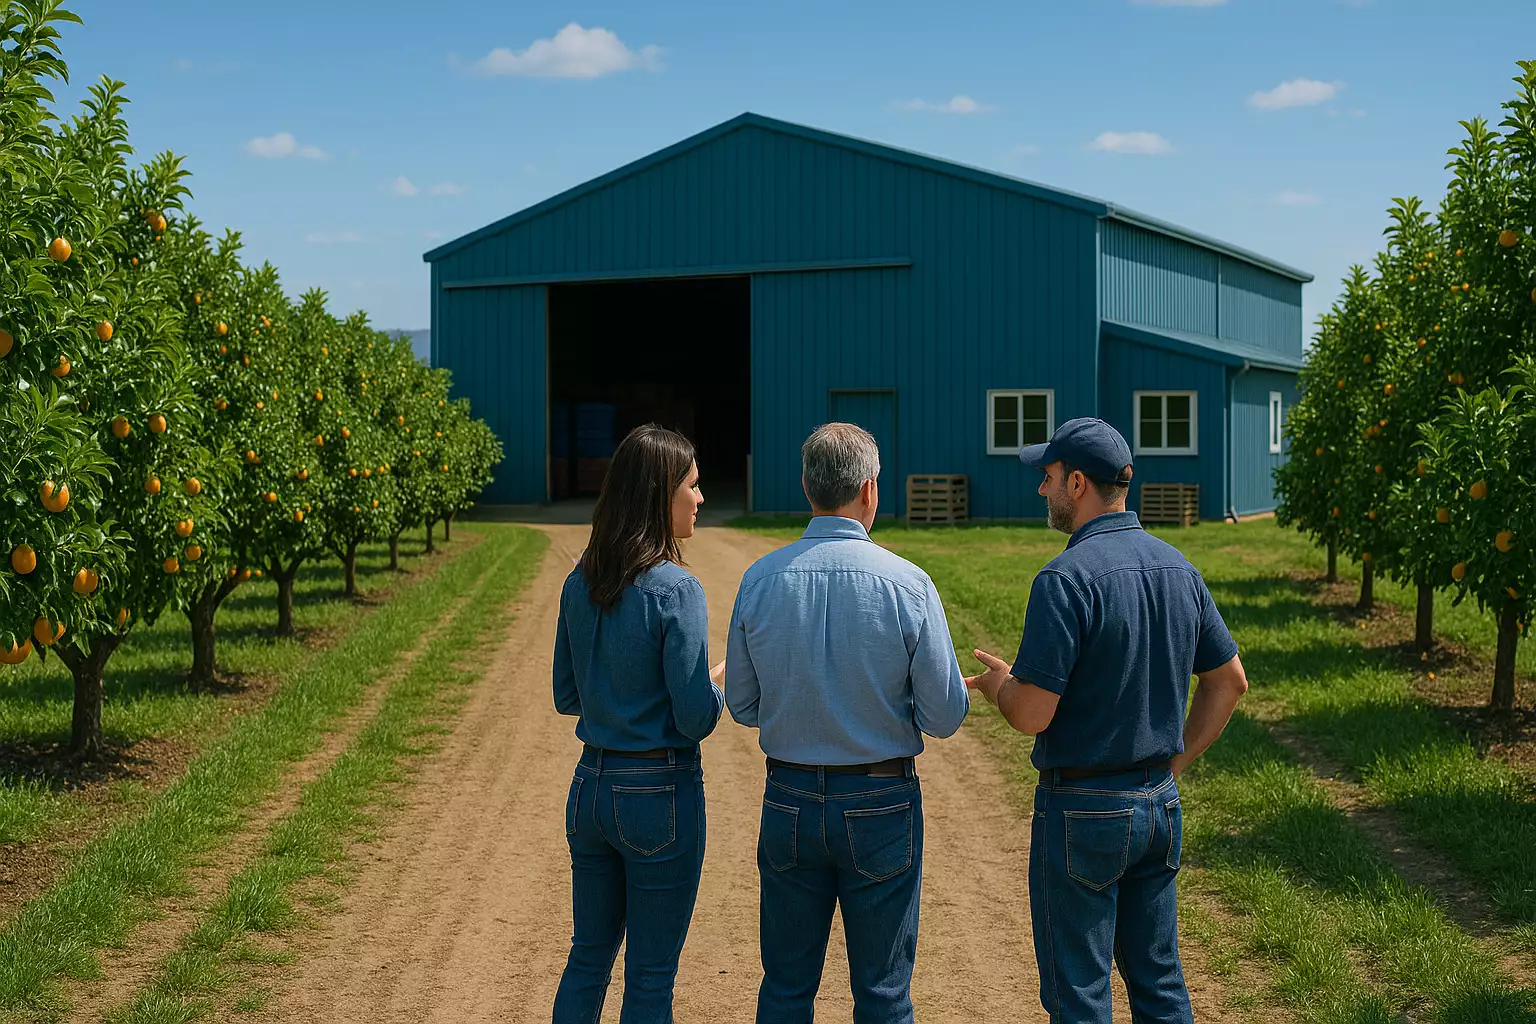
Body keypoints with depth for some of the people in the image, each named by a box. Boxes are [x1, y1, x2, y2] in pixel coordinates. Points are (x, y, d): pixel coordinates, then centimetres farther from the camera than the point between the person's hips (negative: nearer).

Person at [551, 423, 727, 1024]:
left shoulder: (579, 585, 3)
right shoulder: (675, 590, -18)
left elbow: (567, 697, 11)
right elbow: (695, 719, -17)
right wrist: (720, 683, 2)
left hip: (590, 787, 6)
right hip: (660, 794, -6)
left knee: (588, 957, 19)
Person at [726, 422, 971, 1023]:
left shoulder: (760, 579, -6)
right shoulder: (907, 584, -14)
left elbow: (743, 707, 3)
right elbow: (944, 717, -10)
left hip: (789, 805, 3)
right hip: (881, 810, -2)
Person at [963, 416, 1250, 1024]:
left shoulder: (1067, 578, -20)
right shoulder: (1177, 567, 4)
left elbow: (1031, 715, -22)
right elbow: (1230, 681, 12)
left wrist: (996, 682, -1)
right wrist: (1174, 761, 15)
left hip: (1082, 809, -7)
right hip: (1159, 803, 7)